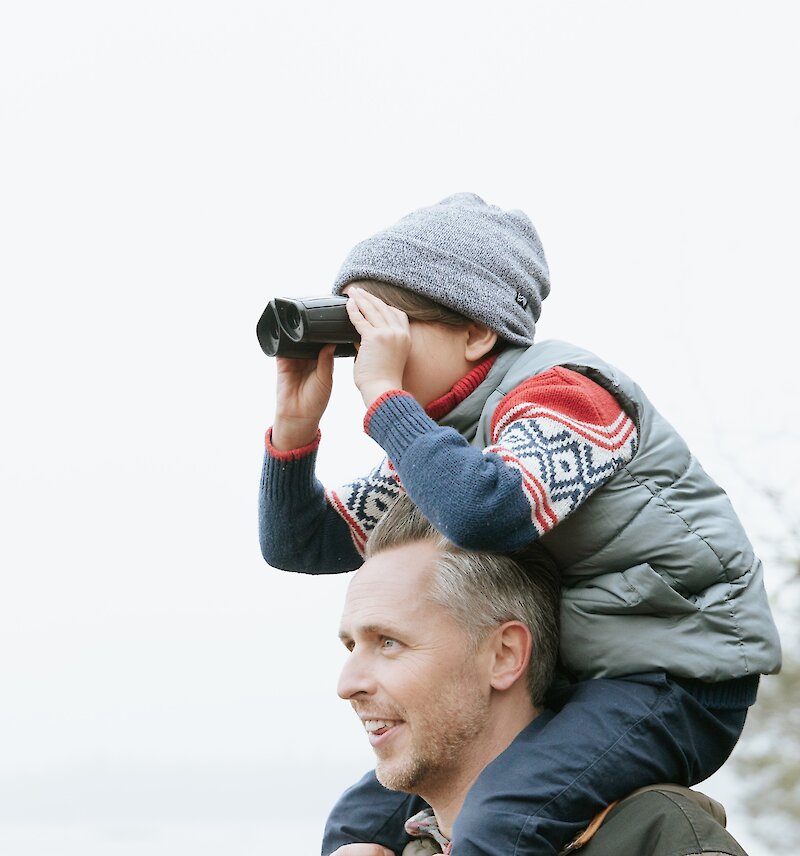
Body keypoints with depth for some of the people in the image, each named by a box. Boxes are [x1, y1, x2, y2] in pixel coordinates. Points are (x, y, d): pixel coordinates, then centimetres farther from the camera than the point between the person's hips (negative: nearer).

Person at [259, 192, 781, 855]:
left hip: (675, 678, -9)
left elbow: (485, 514, -38)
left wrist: (383, 394, -27)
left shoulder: (558, 392, -16)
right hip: (568, 682, 9)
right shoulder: (434, 441, 10)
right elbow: (300, 545, 12)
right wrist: (296, 424, -4)